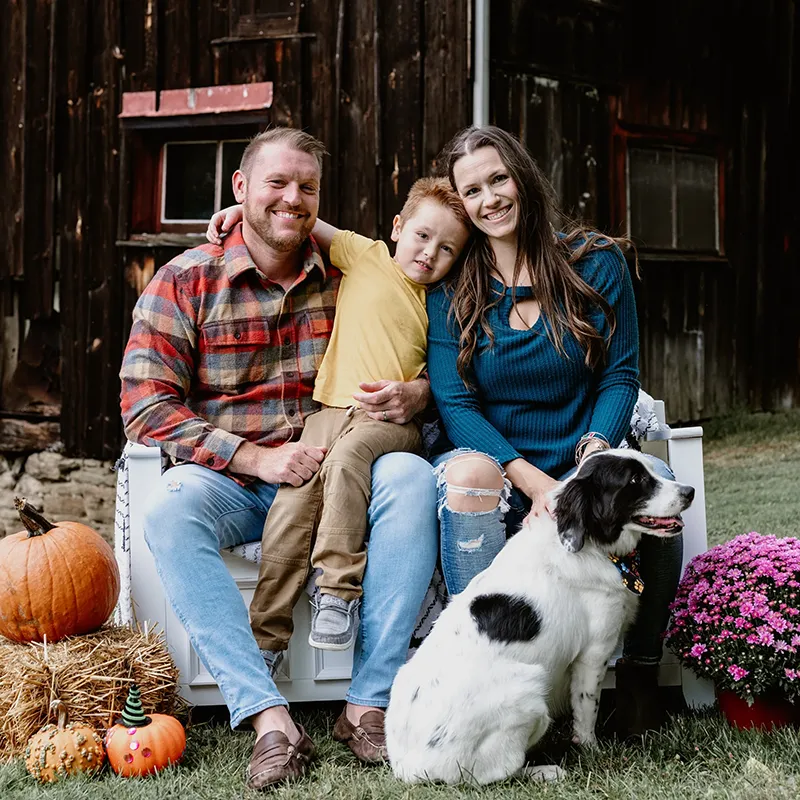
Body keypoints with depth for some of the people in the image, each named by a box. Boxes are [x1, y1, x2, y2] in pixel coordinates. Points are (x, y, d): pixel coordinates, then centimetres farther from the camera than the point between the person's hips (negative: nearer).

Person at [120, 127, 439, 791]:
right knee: (171, 505, -34)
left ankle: (369, 704, -26)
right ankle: (269, 718, -36)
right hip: (230, 481, -1)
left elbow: (419, 360, 15)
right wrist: (256, 458, -17)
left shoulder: (351, 276, 6)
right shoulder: (184, 281, 0)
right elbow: (145, 405, -7)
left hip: (333, 474, 2)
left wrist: (417, 394, -12)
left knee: (411, 477, -27)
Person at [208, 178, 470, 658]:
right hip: (332, 408, 1)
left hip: (391, 420, -1)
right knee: (293, 499, -19)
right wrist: (246, 206, 9)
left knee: (347, 458, -34)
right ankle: (266, 636, -15)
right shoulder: (367, 257, 12)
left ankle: (339, 591, -31)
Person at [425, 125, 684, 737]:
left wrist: (593, 456, -17)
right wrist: (533, 482, -19)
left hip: (581, 465, 1)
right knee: (467, 472, -35)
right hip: (498, 469, 0)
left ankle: (641, 667, -10)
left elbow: (620, 376, 3)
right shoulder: (450, 289, 3)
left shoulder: (596, 263, 4)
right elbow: (455, 402, -4)